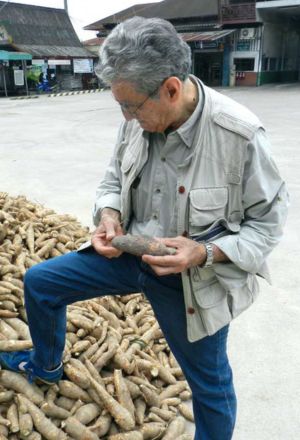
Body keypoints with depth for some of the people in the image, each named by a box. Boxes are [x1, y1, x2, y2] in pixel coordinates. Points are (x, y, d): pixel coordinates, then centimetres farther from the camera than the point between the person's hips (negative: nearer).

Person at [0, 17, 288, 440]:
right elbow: (114, 179, 7)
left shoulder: (239, 134, -25)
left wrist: (206, 252, -27)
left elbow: (268, 220, -14)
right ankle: (47, 365, 39)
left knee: (210, 382, 14)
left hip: (196, 279, -4)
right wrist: (108, 216, -15)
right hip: (129, 253, 5)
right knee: (39, 282, 10)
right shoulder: (139, 119, -11)